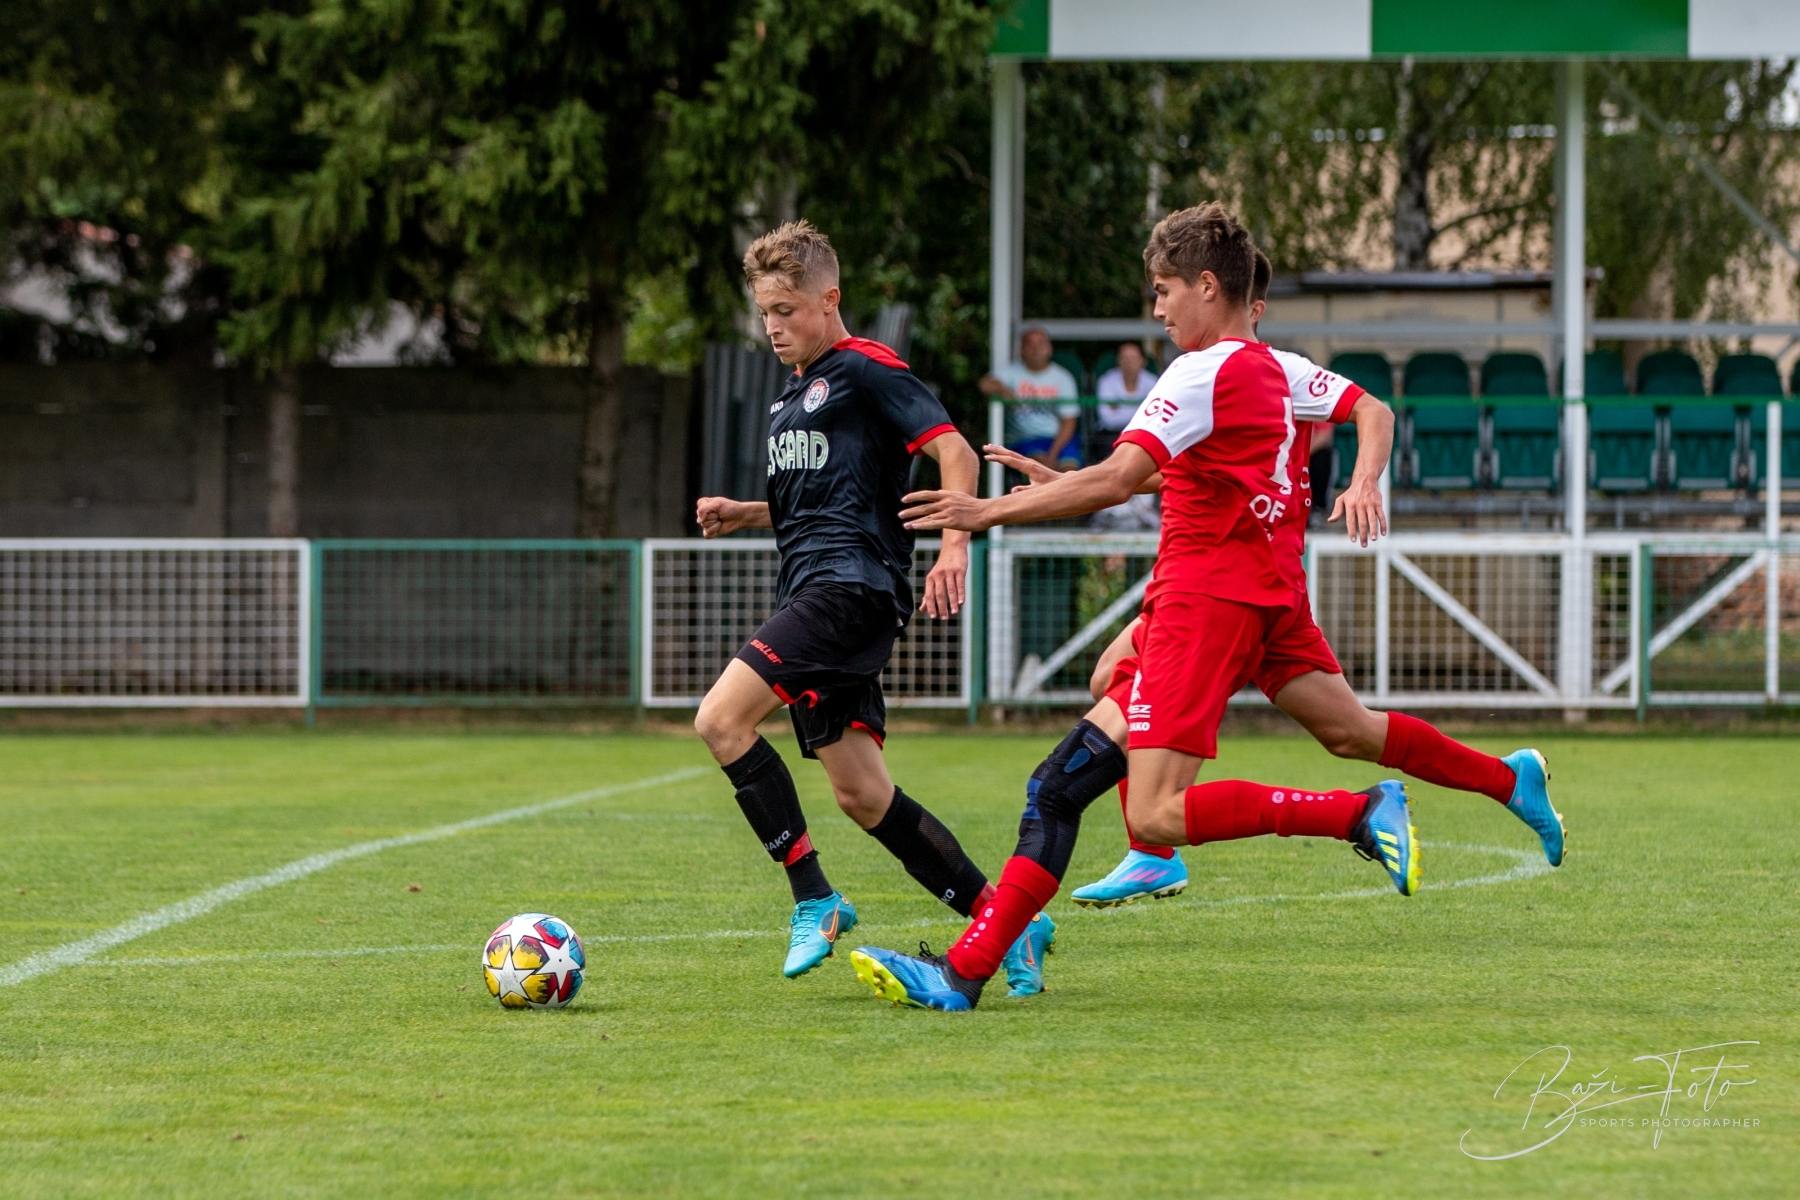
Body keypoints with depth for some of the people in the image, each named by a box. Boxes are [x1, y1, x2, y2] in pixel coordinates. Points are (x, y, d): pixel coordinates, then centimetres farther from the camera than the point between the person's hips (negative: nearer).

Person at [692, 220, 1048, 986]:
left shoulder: (866, 370, -5)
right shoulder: (795, 391, 23)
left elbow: (954, 450, -14)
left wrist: (953, 546, -27)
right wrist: (742, 515, 17)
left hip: (852, 583, -10)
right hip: (812, 590, 10)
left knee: (722, 720, -21)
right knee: (862, 797, 4)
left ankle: (815, 903, -16)